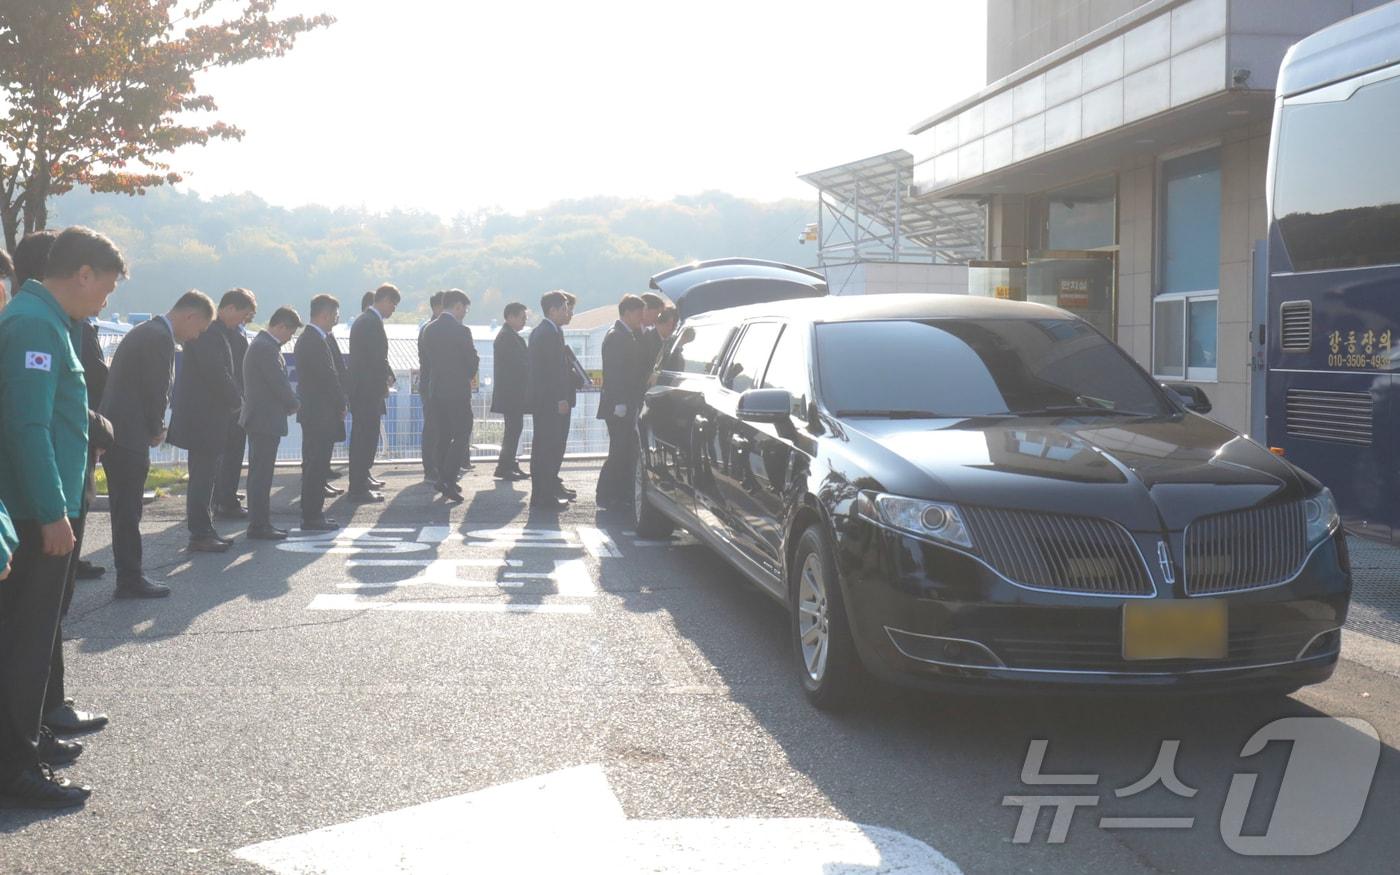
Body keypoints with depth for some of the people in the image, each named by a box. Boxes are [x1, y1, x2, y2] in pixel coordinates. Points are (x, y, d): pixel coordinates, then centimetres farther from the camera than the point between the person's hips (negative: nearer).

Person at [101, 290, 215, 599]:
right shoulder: (160, 338, -16)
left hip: (114, 432, 10)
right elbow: (157, 391, -16)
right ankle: (131, 580, 2)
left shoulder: (145, 331, 17)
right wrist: (156, 431, -1)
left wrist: (153, 429, 12)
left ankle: (128, 577, 19)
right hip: (129, 437, -10)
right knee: (129, 512, -4)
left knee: (125, 510, 13)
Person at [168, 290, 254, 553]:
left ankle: (204, 531, 20)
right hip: (202, 417, -11)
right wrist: (237, 401, -11)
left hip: (210, 416, 11)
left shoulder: (216, 332, 16)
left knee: (206, 475, 14)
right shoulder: (208, 332, -16)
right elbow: (216, 373, -23)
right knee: (203, 476, -7)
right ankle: (199, 535, -3)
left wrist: (235, 400, 8)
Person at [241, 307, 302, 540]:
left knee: (260, 475, 14)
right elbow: (279, 382, -18)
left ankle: (260, 523, 20)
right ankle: (259, 526, -4)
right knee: (261, 475, -7)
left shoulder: (262, 344, 15)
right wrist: (293, 404, -3)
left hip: (260, 419, 11)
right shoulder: (266, 347, -18)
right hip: (265, 419, -11)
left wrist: (288, 403, 8)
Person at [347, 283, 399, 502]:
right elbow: (377, 359, -20)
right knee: (367, 437, -7)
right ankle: (358, 488, -6)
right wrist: (384, 384, -7)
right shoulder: (372, 323, -18)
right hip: (368, 391, -11)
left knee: (362, 436, 22)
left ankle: (362, 477, 36)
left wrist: (386, 377, 8)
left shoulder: (363, 320, 14)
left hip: (359, 388, 11)